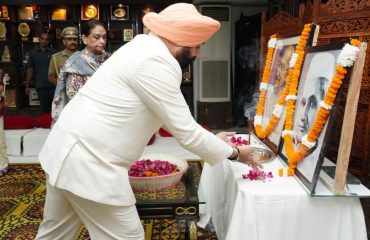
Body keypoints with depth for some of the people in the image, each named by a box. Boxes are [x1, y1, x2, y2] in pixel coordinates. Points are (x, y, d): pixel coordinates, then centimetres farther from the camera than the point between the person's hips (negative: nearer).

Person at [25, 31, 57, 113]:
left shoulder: (54, 52, 2)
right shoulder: (33, 53, 9)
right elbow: (30, 70, 10)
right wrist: (27, 86, 7)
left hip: (53, 85, -2)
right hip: (40, 86, 2)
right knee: (44, 109, 10)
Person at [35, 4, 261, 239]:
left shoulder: (145, 49, 12)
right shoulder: (156, 61, -19)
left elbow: (176, 119, 19)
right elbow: (185, 132, -15)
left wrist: (211, 139, 19)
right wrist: (233, 152, -1)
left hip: (70, 149, 10)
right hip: (89, 162, -10)